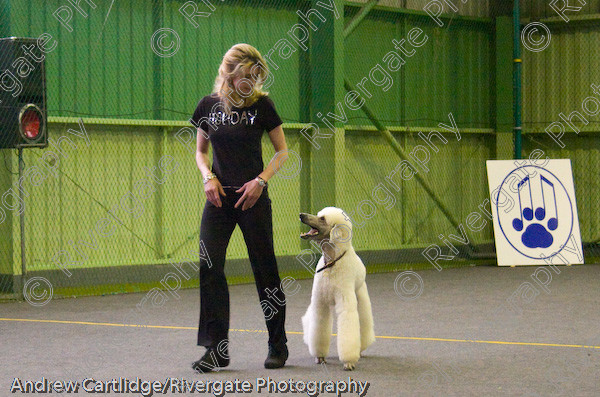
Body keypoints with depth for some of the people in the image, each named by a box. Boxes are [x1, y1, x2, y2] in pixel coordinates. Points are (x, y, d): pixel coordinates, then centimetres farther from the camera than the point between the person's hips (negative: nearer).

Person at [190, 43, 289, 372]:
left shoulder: (262, 105, -3)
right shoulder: (209, 105, 4)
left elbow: (282, 150, 2)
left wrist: (261, 180, -11)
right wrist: (208, 176, -5)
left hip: (252, 198, -2)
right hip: (219, 198, 3)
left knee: (265, 270, 2)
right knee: (209, 266, -8)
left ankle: (278, 346, 16)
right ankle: (216, 349, -3)